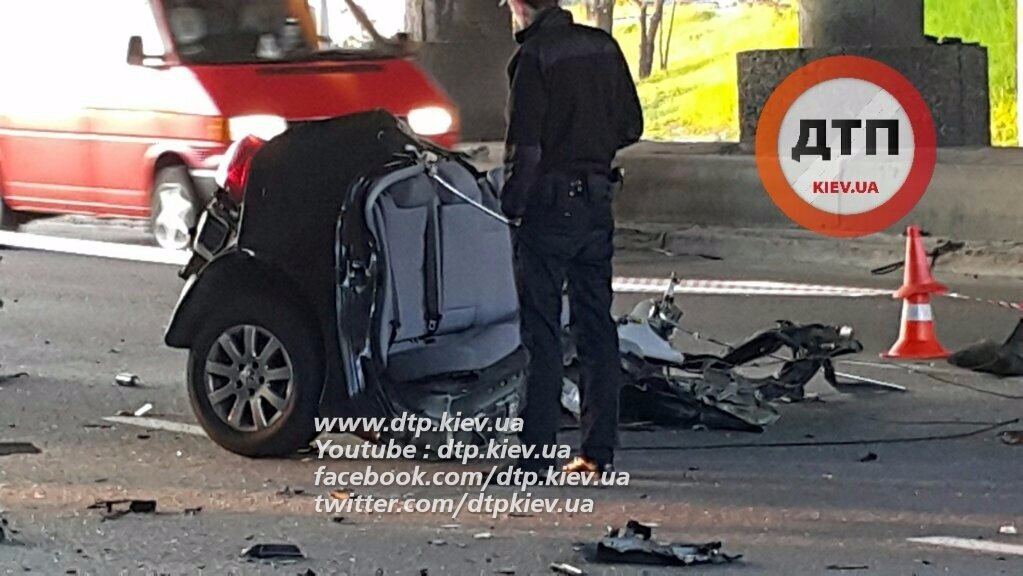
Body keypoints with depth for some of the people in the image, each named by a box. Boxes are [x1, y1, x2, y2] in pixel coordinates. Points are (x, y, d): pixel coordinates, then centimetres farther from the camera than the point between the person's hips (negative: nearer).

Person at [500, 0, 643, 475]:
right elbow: (631, 126, 13)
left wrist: (512, 200, -6)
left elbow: (525, 145, -16)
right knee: (596, 325, 11)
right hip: (597, 200, 6)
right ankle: (600, 450, 12)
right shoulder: (604, 47, 8)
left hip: (550, 202, -6)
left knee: (542, 332, -3)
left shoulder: (534, 55, -12)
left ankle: (538, 454, -3)